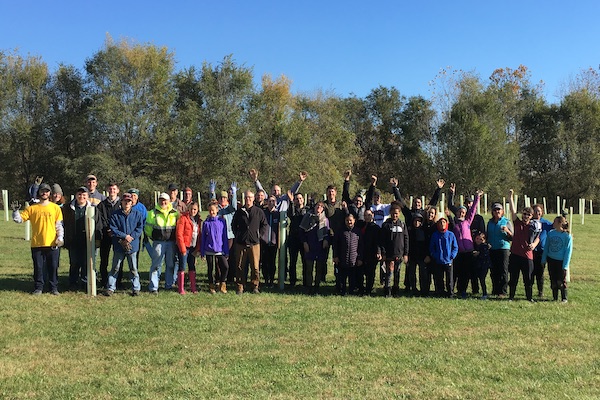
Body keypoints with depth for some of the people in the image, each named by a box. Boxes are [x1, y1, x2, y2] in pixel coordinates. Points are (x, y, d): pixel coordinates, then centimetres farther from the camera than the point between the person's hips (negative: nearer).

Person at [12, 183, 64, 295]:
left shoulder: (55, 207, 6)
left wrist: (60, 237, -6)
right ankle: (38, 288, 16)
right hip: (37, 244, 1)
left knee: (53, 267, 4)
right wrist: (15, 211, -16)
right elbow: (19, 219, 1)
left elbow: (59, 225, 5)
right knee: (38, 267, 6)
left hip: (52, 244, 0)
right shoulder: (32, 208, 6)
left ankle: (54, 288, 13)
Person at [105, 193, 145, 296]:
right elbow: (112, 229, -5)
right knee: (115, 268, 7)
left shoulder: (137, 214, 4)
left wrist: (131, 237, -13)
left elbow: (140, 228, -1)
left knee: (133, 268, 7)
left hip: (132, 246, 0)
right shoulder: (115, 215, 0)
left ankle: (136, 288, 17)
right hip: (118, 246, 0)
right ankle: (110, 288, 16)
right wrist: (125, 236, -13)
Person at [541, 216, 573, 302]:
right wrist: (544, 259, 9)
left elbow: (568, 251, -9)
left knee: (561, 281, -1)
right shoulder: (550, 233, 1)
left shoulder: (567, 236, -11)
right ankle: (555, 298, 21)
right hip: (551, 260, 4)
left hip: (561, 262, -4)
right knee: (553, 281, 9)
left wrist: (565, 265, -12)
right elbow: (546, 247, 10)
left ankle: (564, 298, 16)